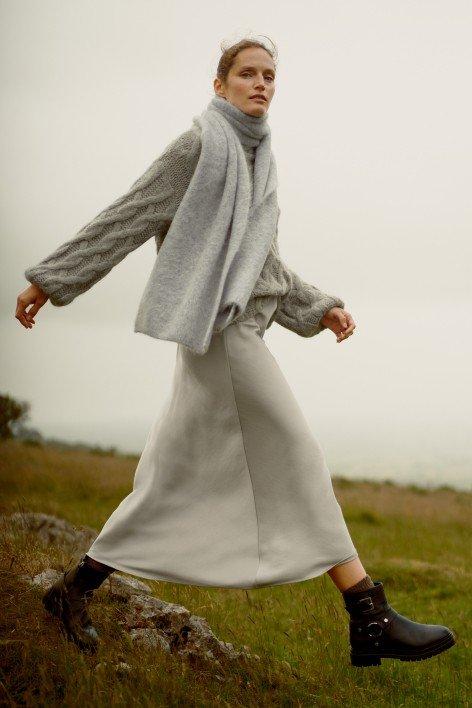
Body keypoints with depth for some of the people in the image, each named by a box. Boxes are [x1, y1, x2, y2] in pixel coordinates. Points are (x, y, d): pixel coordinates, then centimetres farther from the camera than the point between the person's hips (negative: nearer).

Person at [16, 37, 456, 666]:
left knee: (175, 476, 9)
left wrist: (320, 308, 14)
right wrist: (51, 280, -2)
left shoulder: (256, 160, 21)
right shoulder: (202, 146, -4)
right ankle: (371, 620, -13)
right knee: (299, 460, -12)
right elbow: (125, 218, -3)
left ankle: (74, 590, 16)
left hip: (243, 321, 9)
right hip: (216, 320, -9)